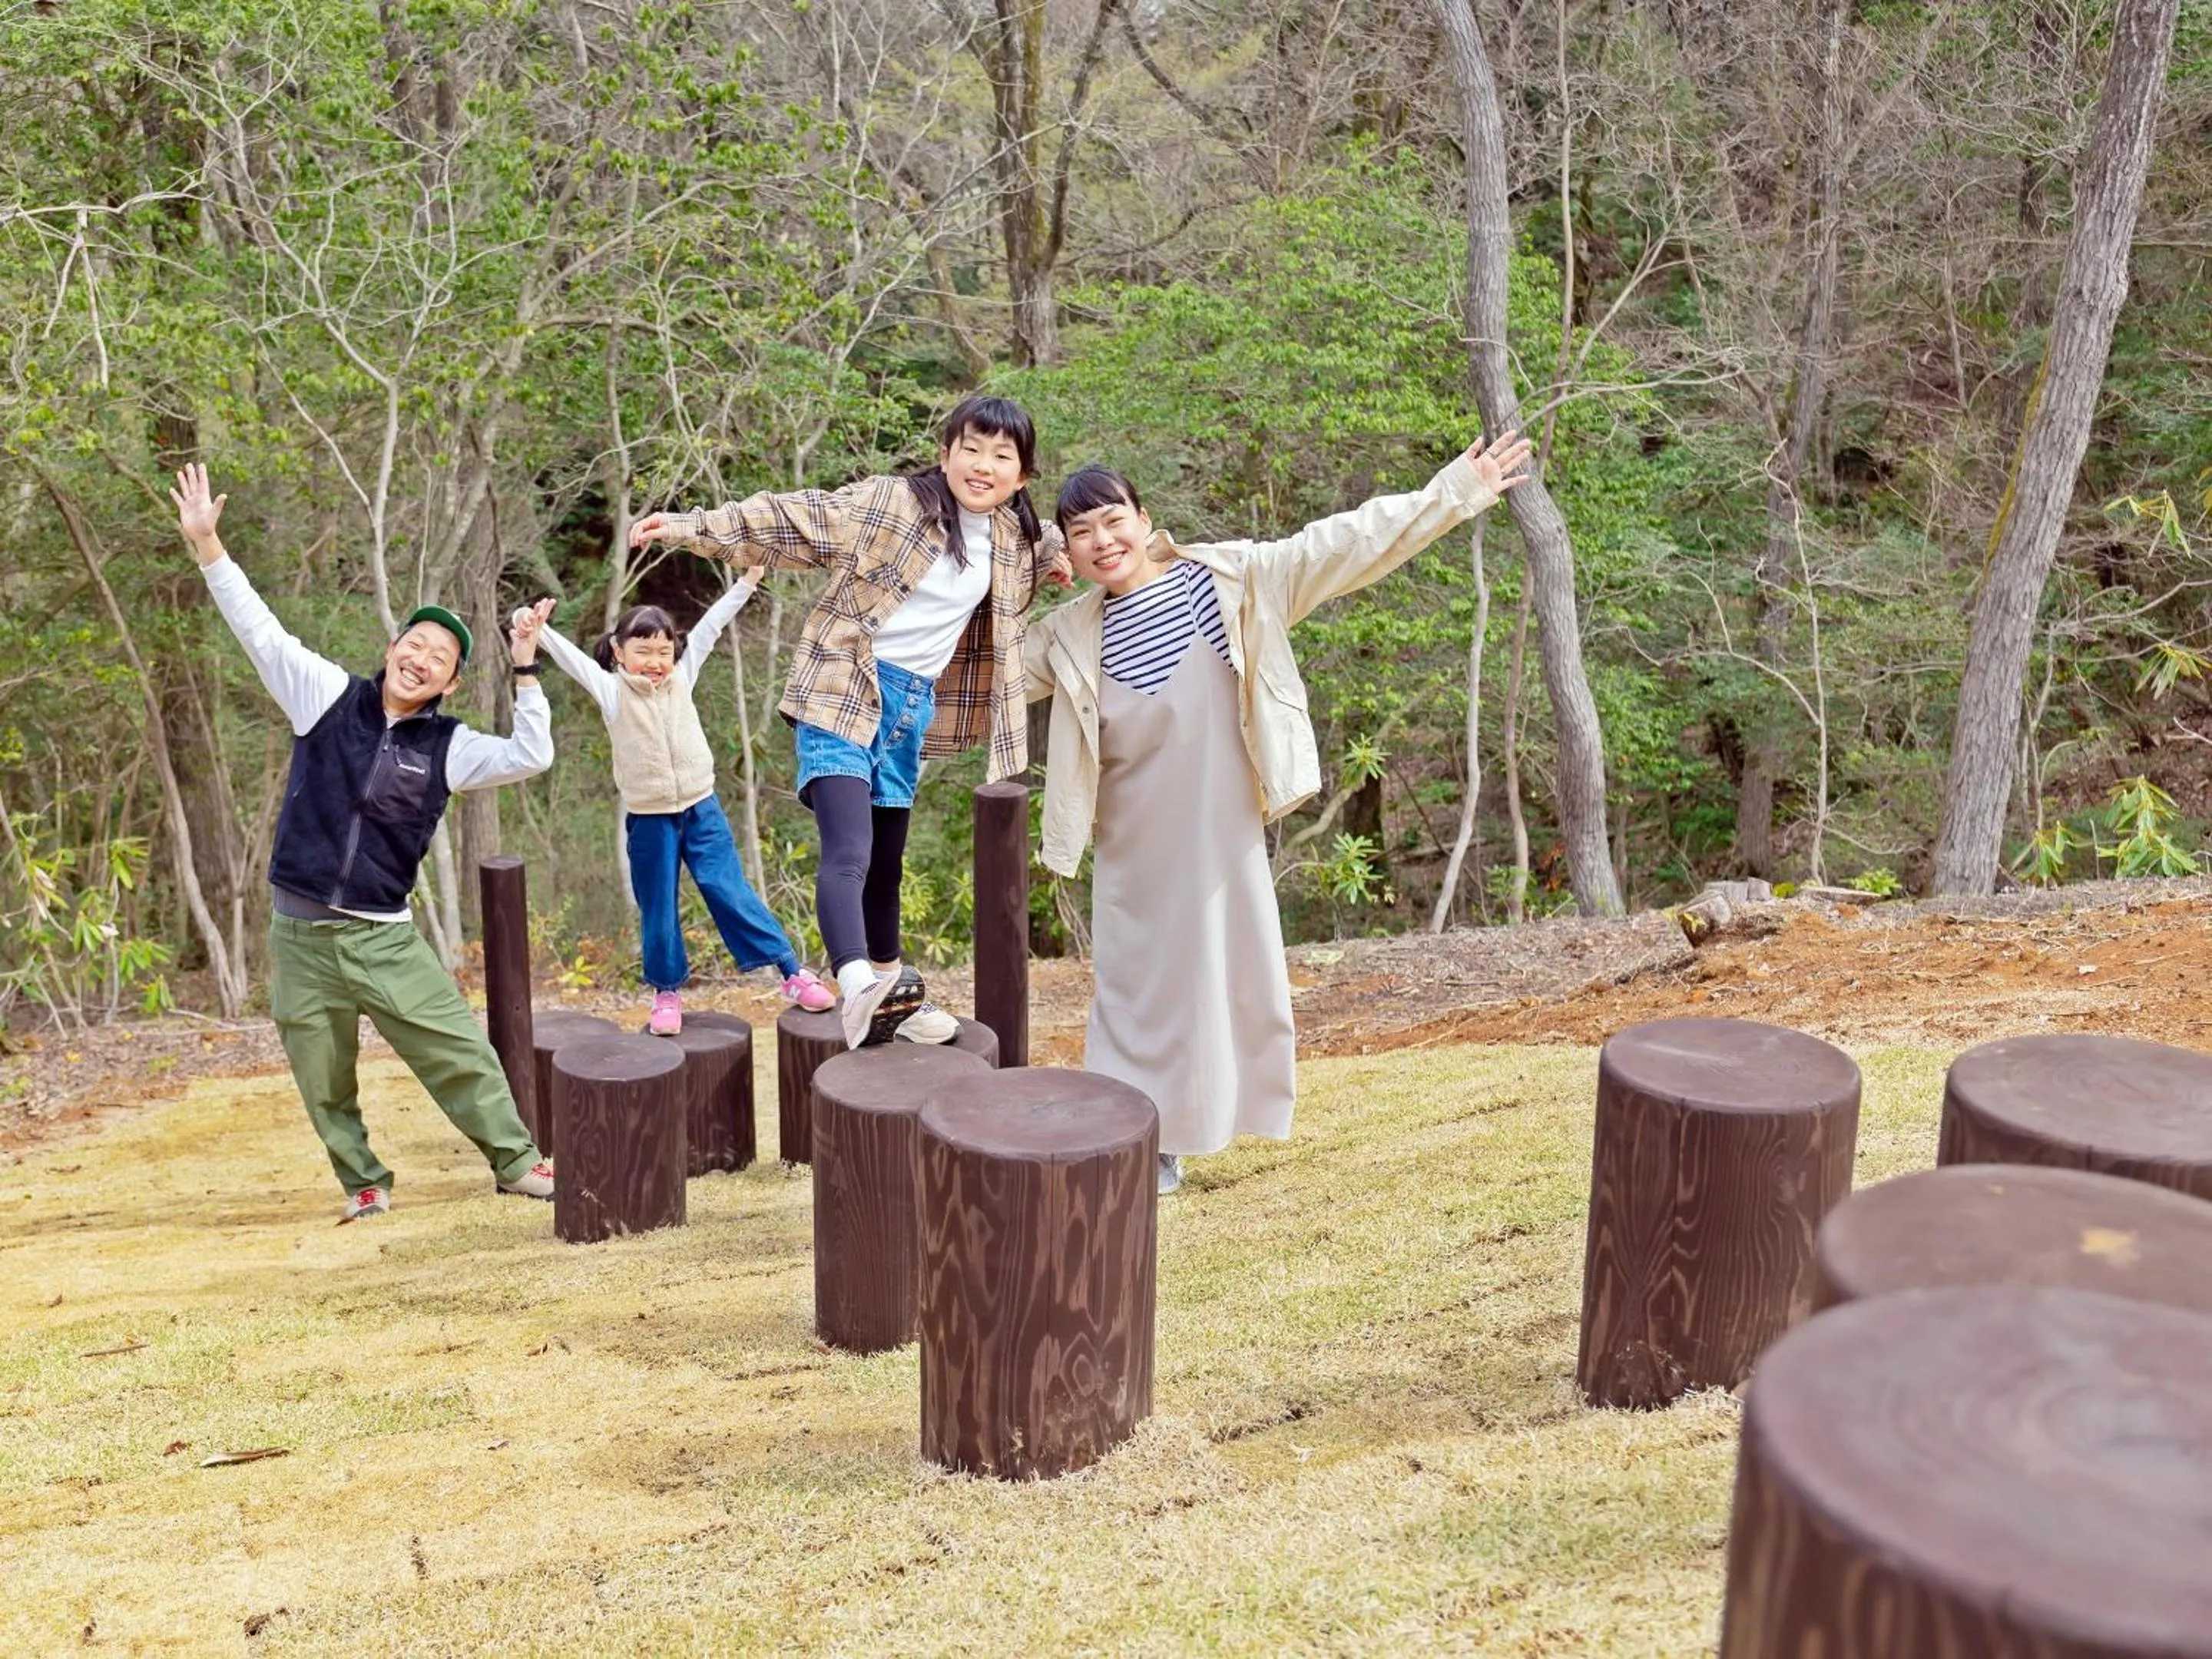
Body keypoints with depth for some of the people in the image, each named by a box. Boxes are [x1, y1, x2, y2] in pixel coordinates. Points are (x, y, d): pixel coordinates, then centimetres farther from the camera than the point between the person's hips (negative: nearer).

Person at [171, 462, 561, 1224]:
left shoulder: (447, 746, -2)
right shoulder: (328, 695, -1)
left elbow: (531, 758, -12)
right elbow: (259, 629, -1)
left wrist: (524, 669, -16)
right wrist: (206, 545, -7)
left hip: (382, 936, 0)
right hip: (299, 934, 0)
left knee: (457, 1051, -1)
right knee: (324, 1081, 10)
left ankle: (516, 1161, 13)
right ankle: (364, 1184, 28)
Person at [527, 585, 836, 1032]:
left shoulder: (681, 678, 4)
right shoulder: (612, 691, -2)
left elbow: (710, 626, 4)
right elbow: (567, 655, -12)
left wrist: (747, 581, 4)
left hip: (701, 811, 1)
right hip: (649, 821, -1)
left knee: (731, 893, -2)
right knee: (657, 910, 7)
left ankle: (793, 973, 1)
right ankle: (667, 994, 22)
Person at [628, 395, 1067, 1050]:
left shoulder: (1013, 537, 9)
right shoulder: (887, 503, -9)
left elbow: (1039, 548, 34)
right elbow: (787, 521, -9)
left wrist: (1057, 559, 13)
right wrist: (689, 527, -13)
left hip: (916, 706, 6)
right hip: (845, 696, -6)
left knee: (886, 862, 17)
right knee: (848, 852, -23)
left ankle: (891, 991, 29)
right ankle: (857, 985, -36)